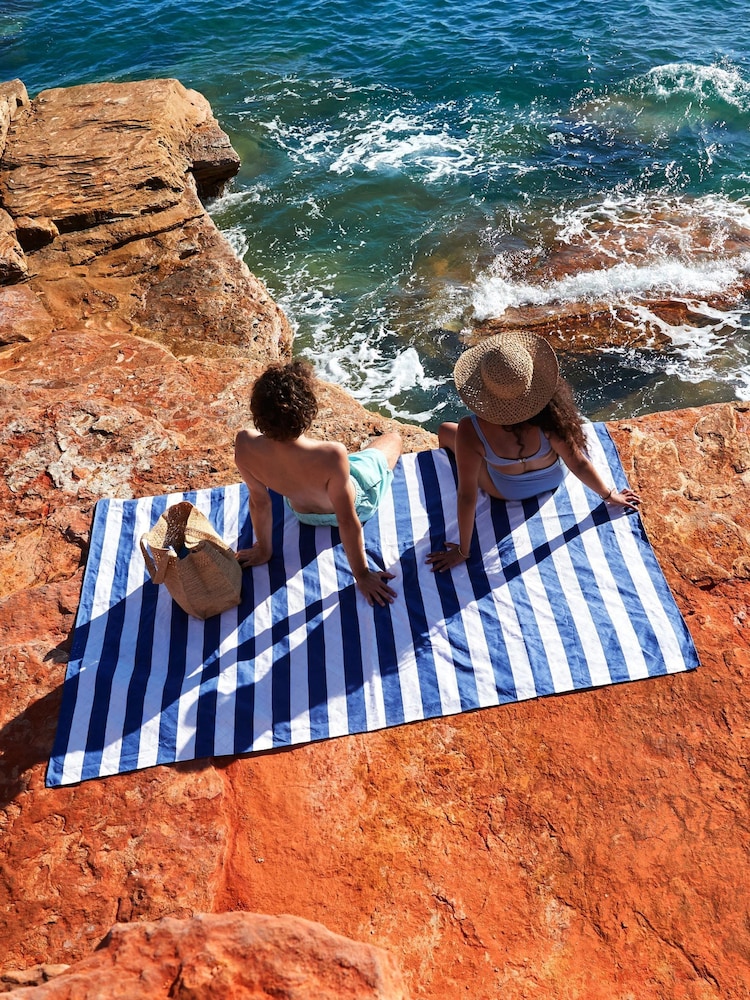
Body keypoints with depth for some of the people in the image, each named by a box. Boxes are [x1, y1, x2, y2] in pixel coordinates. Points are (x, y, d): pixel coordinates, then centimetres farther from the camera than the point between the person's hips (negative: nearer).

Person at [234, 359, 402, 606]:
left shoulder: (245, 445, -35)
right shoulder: (332, 457, -45)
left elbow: (259, 501, -17)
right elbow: (347, 522, -31)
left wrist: (264, 550, 1)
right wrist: (362, 575, -15)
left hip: (301, 511, 3)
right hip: (357, 499, -2)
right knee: (393, 438, 25)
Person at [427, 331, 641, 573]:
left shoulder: (470, 432, -42)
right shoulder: (548, 416, -37)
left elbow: (467, 496, -32)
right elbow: (579, 464, -23)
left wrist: (462, 551, -18)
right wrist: (611, 495, -3)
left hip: (507, 491, -2)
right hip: (554, 479, 2)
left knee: (444, 431, 18)